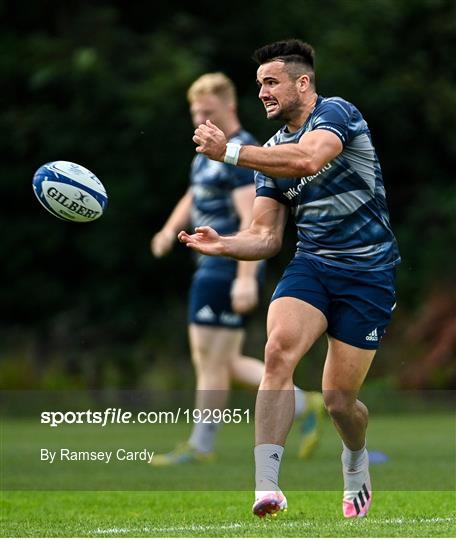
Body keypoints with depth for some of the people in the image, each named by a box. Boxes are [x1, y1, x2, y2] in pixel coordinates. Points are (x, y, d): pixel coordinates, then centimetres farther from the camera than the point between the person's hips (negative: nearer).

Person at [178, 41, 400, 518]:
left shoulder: (336, 113, -9)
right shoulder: (272, 150, 12)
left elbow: (308, 159, -32)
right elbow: (265, 237, 11)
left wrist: (229, 151, -28)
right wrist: (222, 244, -10)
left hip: (368, 273, -5)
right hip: (312, 264, 5)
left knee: (338, 399, -2)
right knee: (279, 349, -25)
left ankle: (356, 463, 36)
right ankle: (266, 487, -32)